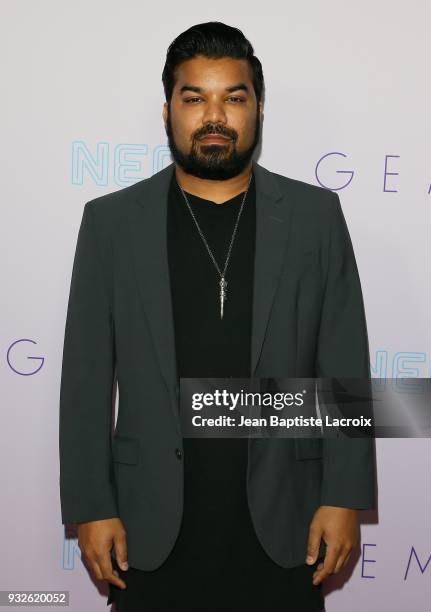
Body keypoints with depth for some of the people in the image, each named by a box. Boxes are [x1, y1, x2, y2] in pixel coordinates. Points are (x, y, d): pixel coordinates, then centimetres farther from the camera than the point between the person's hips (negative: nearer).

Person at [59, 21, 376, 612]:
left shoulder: (315, 214, 1)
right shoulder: (111, 220, 0)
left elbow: (344, 366, 0)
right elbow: (87, 377, 0)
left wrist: (344, 497, -4)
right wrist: (90, 507, -2)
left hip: (281, 519, 1)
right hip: (153, 523, 0)